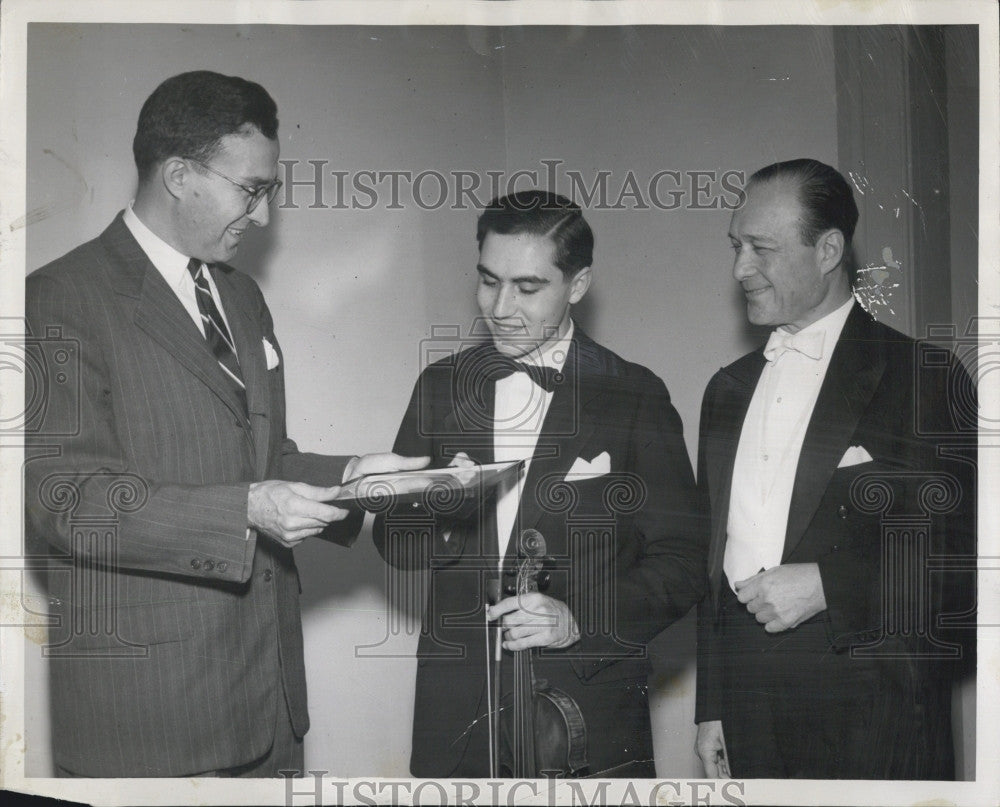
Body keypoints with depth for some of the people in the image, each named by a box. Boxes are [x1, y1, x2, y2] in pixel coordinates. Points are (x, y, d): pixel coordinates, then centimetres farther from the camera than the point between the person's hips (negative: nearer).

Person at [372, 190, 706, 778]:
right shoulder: (442, 384, 7)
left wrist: (582, 621, -18)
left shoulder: (635, 397, -2)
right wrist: (447, 516, -14)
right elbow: (391, 536, 8)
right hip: (456, 708, 3)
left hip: (587, 708, -2)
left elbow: (682, 562, -4)